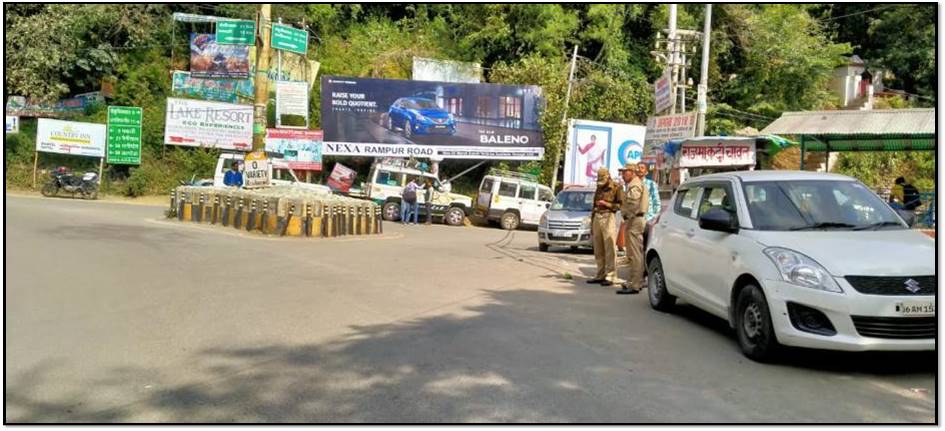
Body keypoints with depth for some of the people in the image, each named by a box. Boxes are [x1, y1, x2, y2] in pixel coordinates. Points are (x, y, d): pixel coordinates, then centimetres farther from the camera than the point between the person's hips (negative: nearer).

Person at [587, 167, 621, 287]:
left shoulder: (616, 187, -1)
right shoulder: (599, 188, 20)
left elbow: (620, 205, -8)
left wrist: (606, 204, -16)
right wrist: (592, 223, 23)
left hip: (608, 218, -7)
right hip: (597, 218, 7)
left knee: (610, 249, -9)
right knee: (598, 250, 7)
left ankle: (610, 276, -7)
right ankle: (600, 275, 12)